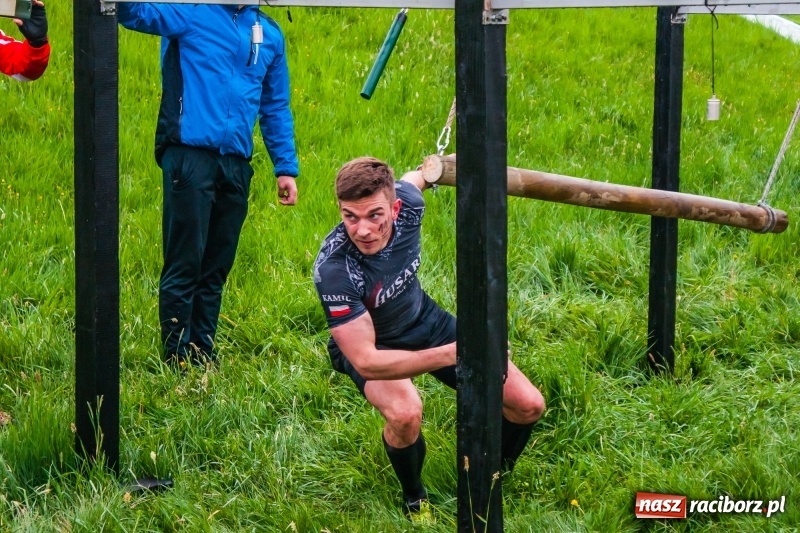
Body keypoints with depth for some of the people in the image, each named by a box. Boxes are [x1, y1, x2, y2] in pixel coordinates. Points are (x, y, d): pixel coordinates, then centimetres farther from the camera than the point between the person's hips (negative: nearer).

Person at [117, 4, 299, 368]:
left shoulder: (269, 33, 15)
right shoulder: (189, 13, -1)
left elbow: (276, 107, 21)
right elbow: (133, 10, -16)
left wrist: (286, 168, 17)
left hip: (236, 165, 5)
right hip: (190, 157, -5)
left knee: (216, 269, 10)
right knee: (185, 264, -3)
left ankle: (204, 356, 18)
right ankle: (178, 359, 3)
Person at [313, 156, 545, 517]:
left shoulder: (407, 202, -26)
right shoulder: (333, 269, -40)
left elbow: (414, 178, 2)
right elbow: (366, 362, -41)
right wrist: (452, 354, -51)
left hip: (424, 321, 5)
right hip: (366, 340, -5)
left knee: (528, 406, -3)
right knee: (405, 413, -36)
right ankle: (414, 498, -4)